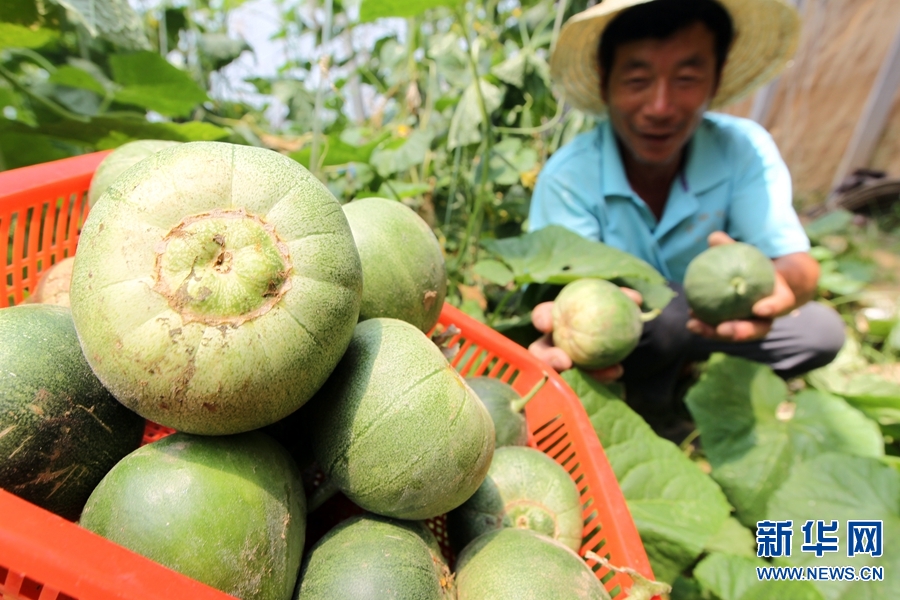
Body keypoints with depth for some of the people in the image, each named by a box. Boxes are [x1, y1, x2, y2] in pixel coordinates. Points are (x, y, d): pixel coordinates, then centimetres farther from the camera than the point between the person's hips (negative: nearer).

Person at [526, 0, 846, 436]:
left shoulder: (744, 149, -15)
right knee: (672, 317, -32)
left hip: (709, 325, 4)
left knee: (822, 330, -11)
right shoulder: (568, 177, -24)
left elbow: (797, 261, -21)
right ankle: (650, 406, 0)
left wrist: (780, 283, -46)